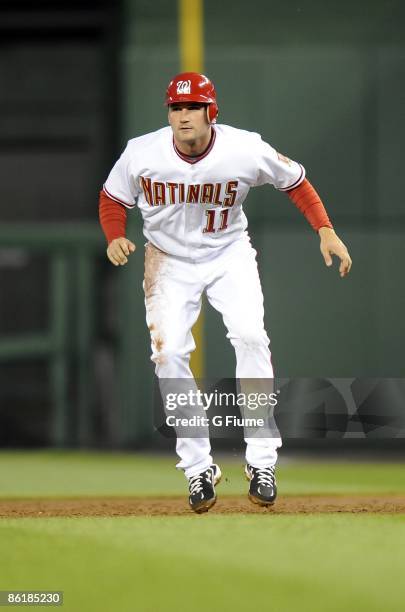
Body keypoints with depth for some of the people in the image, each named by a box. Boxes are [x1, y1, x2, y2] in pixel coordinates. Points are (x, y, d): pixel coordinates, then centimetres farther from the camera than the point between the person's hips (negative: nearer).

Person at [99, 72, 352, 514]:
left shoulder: (245, 150, -21)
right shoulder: (142, 154, -19)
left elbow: (294, 181, -4)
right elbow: (113, 199, -1)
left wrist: (325, 231, -14)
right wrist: (115, 239, -20)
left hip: (228, 254, -1)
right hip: (169, 259, 1)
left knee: (250, 336, -20)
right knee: (168, 352, -12)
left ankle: (261, 463, -13)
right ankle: (198, 468, 1)